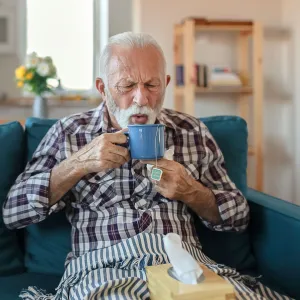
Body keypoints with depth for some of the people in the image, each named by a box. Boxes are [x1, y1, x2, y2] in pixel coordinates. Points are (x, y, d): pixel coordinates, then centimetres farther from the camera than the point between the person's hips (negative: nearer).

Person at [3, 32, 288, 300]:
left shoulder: (192, 132, 12)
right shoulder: (69, 133, 8)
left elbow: (238, 217, 15)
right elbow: (13, 212, 2)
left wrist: (191, 192, -5)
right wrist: (77, 164, -10)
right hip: (103, 267, -2)